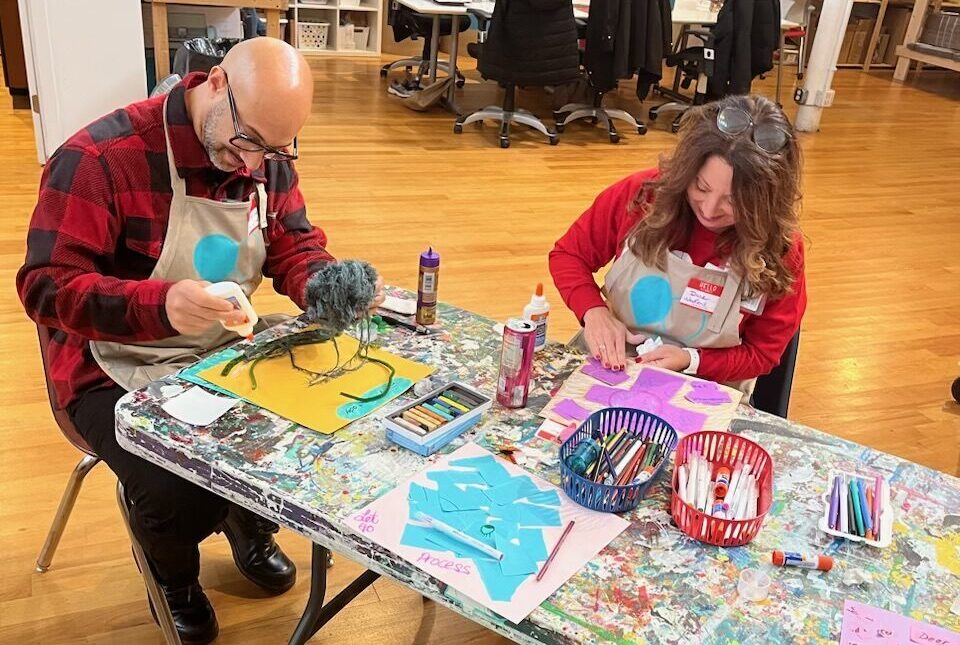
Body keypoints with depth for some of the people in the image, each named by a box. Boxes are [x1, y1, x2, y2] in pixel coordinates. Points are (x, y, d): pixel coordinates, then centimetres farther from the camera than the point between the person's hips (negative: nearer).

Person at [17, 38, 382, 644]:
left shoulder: (269, 160, -4)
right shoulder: (100, 157, -23)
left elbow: (295, 245, 4)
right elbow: (45, 284, -23)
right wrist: (160, 305, -41)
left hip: (225, 356, 6)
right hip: (120, 373, -5)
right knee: (178, 494, -25)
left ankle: (250, 525, 27)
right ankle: (174, 578, 16)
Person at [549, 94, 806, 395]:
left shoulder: (780, 249, -12)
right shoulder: (643, 193, -11)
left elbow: (761, 354, -2)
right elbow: (568, 255, 1)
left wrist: (690, 360, -18)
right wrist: (594, 312, -16)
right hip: (607, 368, 1)